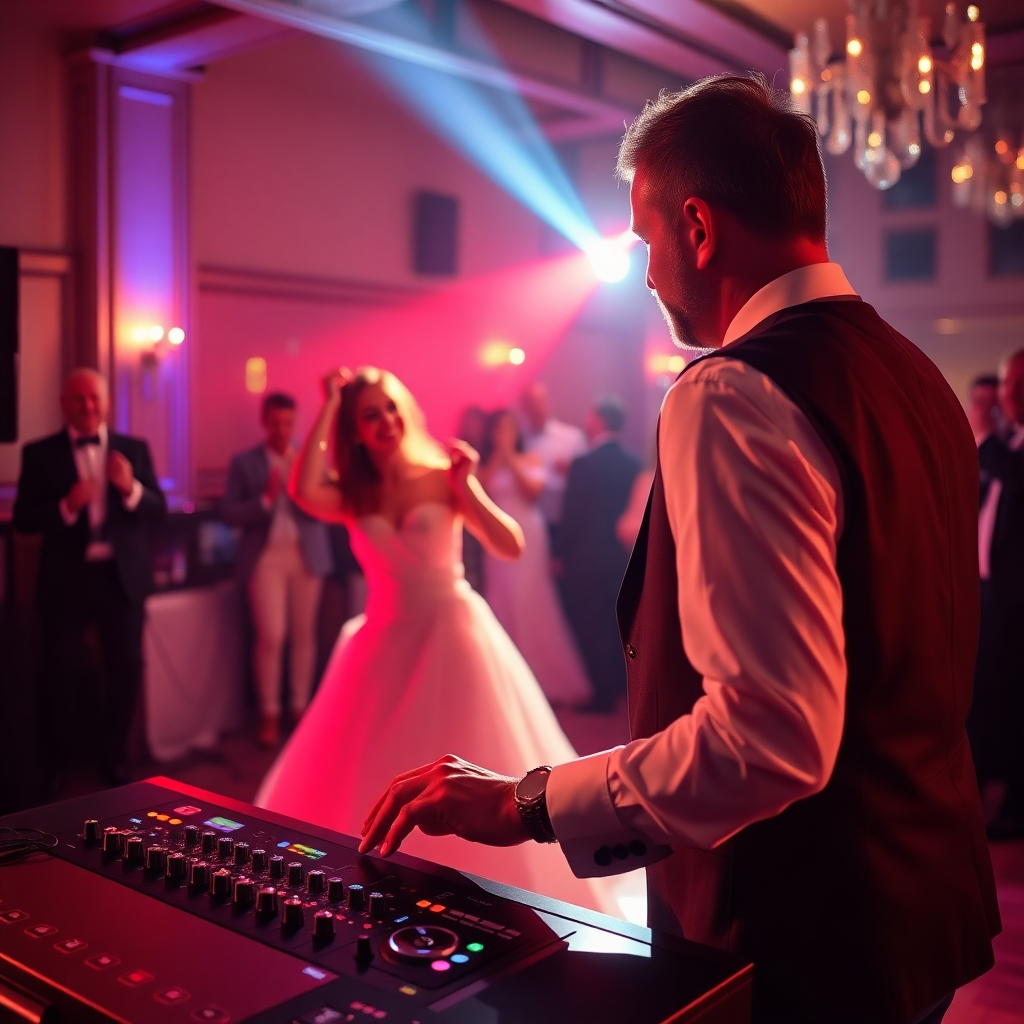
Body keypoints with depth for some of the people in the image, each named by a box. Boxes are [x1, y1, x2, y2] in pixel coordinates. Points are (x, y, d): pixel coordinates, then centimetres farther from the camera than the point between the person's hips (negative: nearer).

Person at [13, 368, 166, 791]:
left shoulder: (135, 449, 5)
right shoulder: (40, 453, 1)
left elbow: (159, 510, 1)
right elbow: (23, 519, -4)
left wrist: (131, 489, -18)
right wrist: (66, 507, -21)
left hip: (123, 576, 2)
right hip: (66, 579, -1)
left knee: (126, 668, 7)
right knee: (60, 670, 5)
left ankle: (112, 756, 25)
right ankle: (55, 761, 24)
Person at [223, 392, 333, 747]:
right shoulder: (244, 462, 4)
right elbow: (230, 514, -3)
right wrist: (265, 498, -17)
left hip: (307, 555, 2)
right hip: (265, 556, -2)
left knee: (303, 635, 6)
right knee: (270, 635, -8)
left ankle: (299, 708, 18)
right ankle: (269, 714, 4)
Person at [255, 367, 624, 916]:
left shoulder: (443, 477, -3)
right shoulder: (353, 495, 2)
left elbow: (512, 547, -9)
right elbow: (303, 491, -22)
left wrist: (469, 487, -19)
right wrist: (328, 407, -14)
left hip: (453, 637, -2)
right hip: (385, 642, 3)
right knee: (372, 781, 7)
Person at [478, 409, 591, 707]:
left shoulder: (530, 459, 9)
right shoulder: (485, 466, 10)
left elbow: (533, 489, -7)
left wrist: (511, 458, -7)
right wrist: (497, 456, -6)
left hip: (528, 539, -1)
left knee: (533, 607, -1)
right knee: (505, 609, -1)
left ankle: (547, 681, 7)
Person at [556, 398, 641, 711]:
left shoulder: (584, 464, -18)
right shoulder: (633, 461, 1)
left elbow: (571, 515, -14)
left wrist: (561, 554, -3)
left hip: (587, 558, -6)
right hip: (623, 554, 7)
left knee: (593, 627, 3)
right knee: (618, 623, 17)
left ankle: (603, 695, 8)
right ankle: (622, 685, 28)